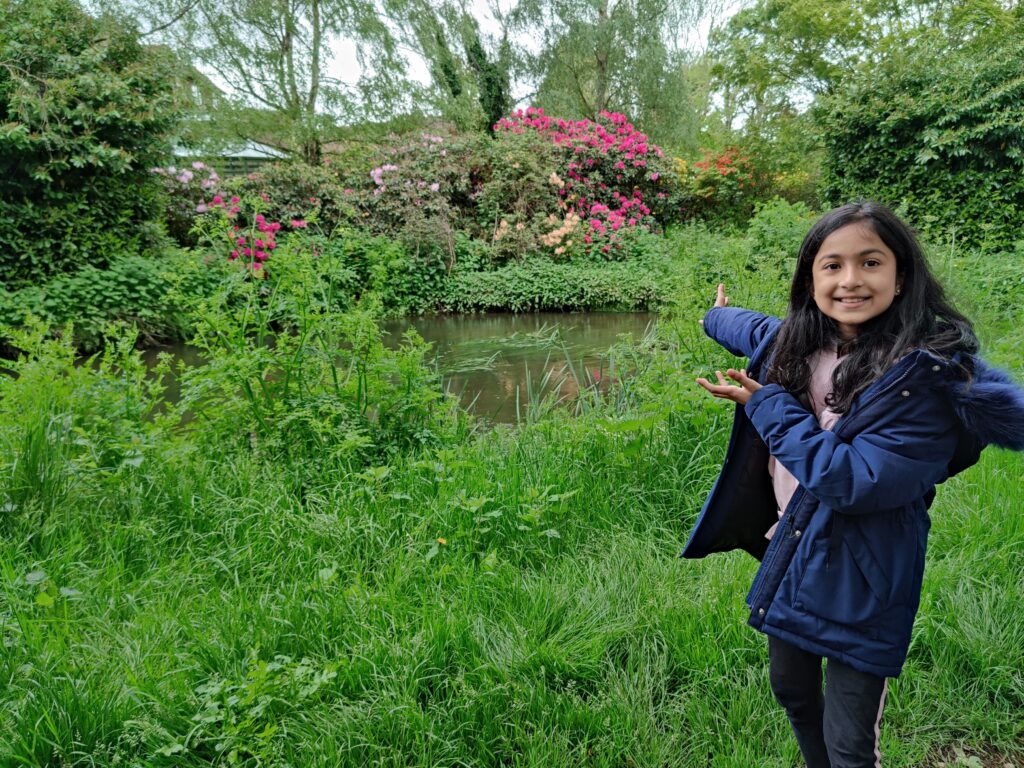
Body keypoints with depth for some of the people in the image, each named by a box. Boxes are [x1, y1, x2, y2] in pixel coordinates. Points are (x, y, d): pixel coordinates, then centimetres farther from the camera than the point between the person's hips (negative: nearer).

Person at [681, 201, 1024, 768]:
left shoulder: (930, 375, -22)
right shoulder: (794, 343, -3)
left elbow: (857, 482, -29)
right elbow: (754, 331, 22)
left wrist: (767, 404, -20)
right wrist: (718, 317, 44)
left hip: (860, 581, -6)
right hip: (790, 556, 7)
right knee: (792, 694, 26)